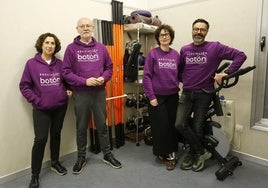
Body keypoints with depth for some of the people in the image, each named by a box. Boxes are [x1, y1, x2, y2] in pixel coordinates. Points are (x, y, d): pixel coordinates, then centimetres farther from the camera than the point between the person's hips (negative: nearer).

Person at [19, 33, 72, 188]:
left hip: (60, 106, 3)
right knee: (40, 139, -7)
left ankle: (55, 163, 36)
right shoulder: (31, 64, -6)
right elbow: (24, 86, -4)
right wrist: (36, 101, -10)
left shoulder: (60, 64, 3)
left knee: (56, 135, 16)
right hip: (41, 108, -3)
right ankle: (35, 175, 11)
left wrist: (68, 91, -2)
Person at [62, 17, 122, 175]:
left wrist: (103, 78, -11)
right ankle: (81, 157, 29)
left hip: (100, 92, 2)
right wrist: (85, 81, -17)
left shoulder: (101, 47, 5)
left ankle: (107, 154, 28)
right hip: (81, 93, -1)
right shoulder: (71, 48, -1)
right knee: (81, 127, 11)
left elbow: (109, 67, 9)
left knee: (102, 124, 12)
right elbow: (66, 72, -5)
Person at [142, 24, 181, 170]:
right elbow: (147, 76, -8)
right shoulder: (152, 54, -5)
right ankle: (162, 153, 23)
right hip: (157, 97, -3)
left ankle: (170, 154, 24)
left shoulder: (176, 54, 6)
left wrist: (178, 88, 2)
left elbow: (179, 75, 12)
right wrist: (151, 96, -12)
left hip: (173, 96, 4)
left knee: (172, 125, 8)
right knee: (160, 126, 4)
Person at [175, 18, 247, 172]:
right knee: (180, 124, -10)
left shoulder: (215, 47, -3)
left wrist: (226, 73, -14)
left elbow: (240, 55, -6)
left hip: (204, 94, -3)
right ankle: (201, 152, 10)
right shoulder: (184, 50, 8)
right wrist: (185, 81, 4)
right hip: (187, 93, 3)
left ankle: (192, 155, 27)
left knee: (197, 128, 2)